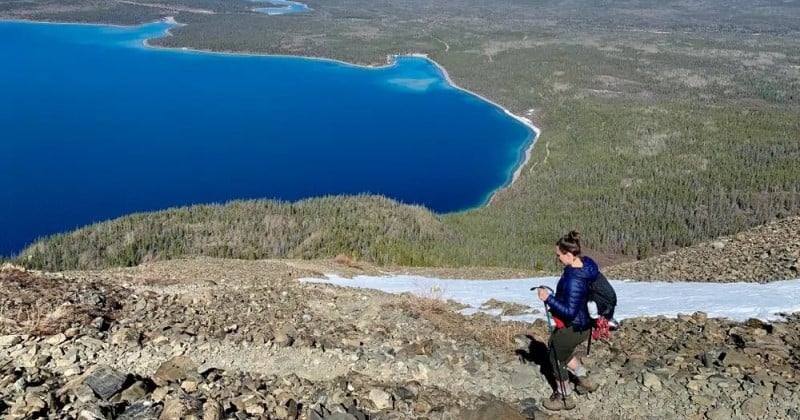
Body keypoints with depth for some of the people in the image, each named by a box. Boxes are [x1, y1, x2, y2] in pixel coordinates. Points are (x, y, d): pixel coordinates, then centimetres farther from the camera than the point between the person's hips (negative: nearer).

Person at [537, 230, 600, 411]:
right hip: (582, 322, 9)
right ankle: (585, 379, 40)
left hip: (573, 328, -9)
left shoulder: (573, 280, -35)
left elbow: (569, 312, -32)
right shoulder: (586, 263, -7)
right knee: (557, 348, 29)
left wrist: (548, 298, -26)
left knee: (556, 357, 14)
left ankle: (565, 398, 34)